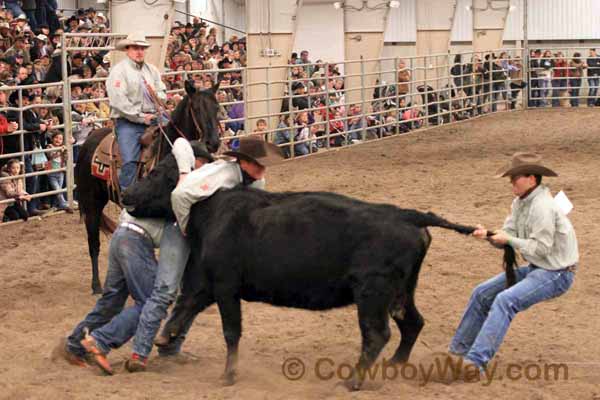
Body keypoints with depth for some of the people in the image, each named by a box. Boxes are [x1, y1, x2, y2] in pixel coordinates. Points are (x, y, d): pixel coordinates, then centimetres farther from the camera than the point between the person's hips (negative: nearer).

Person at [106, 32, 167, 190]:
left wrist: (156, 94, -9)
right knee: (130, 161, -19)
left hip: (153, 120, 6)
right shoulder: (119, 70, -2)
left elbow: (163, 96, 16)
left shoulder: (152, 70, 18)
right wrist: (141, 117, -13)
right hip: (128, 123, -6)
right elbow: (118, 101, -12)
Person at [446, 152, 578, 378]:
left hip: (556, 274, -10)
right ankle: (459, 350, 20)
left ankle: (477, 360, -34)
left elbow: (540, 248, -24)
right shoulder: (521, 202, 7)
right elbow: (508, 236, 8)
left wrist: (509, 240, -17)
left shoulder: (542, 207, -23)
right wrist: (489, 235, -12)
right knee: (482, 294, 10)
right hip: (535, 269, 10)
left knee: (505, 300, -29)